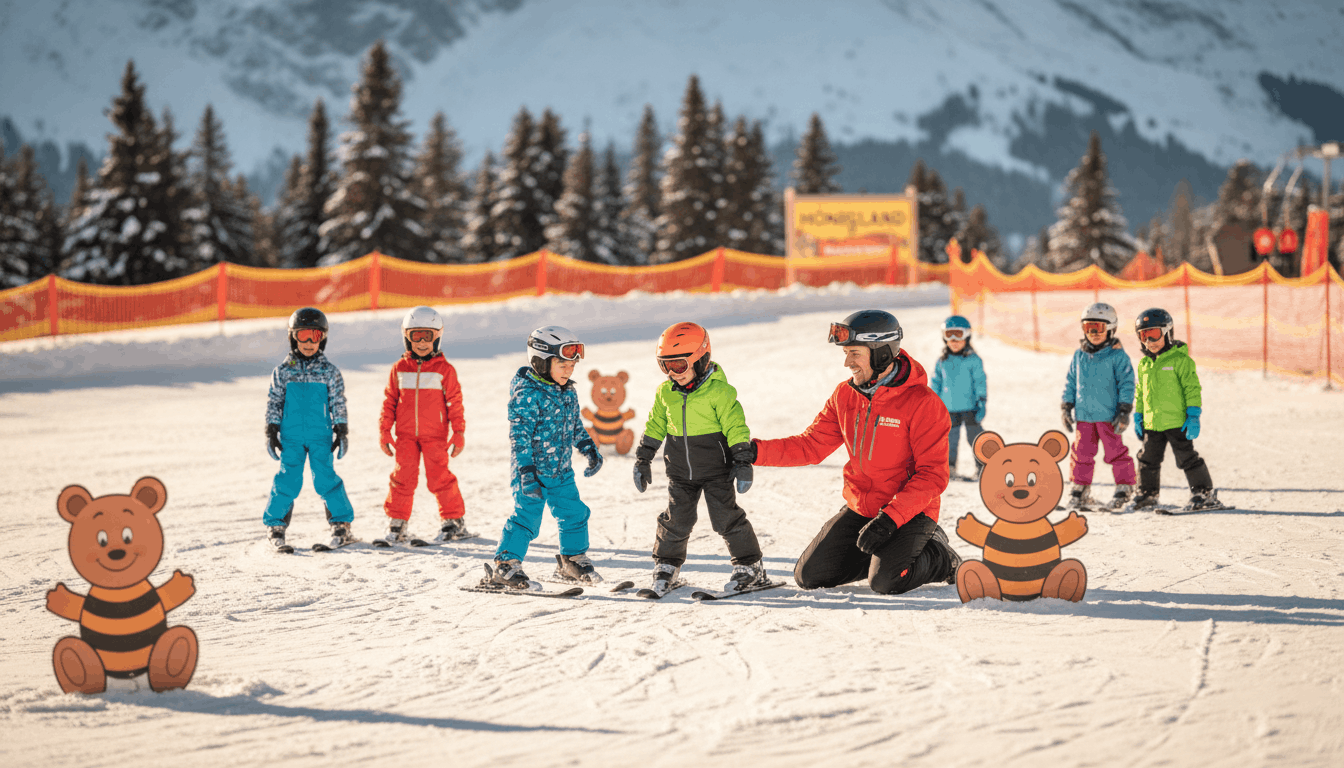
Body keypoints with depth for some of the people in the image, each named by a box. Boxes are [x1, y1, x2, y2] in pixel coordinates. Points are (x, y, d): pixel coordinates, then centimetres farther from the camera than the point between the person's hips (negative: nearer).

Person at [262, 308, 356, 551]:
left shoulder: (329, 371, 4)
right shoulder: (283, 371, 5)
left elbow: (338, 403, 8)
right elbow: (274, 402, 9)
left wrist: (342, 431, 4)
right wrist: (271, 432, 4)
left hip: (320, 435, 0)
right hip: (291, 436, 1)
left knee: (325, 479, -5)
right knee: (288, 480, -3)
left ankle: (342, 524, 7)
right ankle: (275, 525, 6)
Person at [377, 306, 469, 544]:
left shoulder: (444, 369, -2)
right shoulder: (399, 369, 6)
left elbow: (455, 402, 1)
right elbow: (389, 401, 11)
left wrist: (459, 433, -1)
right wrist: (384, 430, 8)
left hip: (435, 435, -2)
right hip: (405, 435, 2)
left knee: (439, 477, -2)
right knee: (402, 477, 2)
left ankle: (454, 520, 13)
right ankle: (396, 524, 11)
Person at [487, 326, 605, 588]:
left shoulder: (568, 392, 8)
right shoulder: (527, 394, -18)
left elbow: (575, 426, 23)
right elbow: (519, 436, -21)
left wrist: (590, 450, 19)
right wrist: (526, 471, -26)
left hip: (561, 471, 8)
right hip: (532, 472, -8)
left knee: (574, 513, 12)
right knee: (527, 516, -10)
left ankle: (572, 560, 29)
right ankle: (505, 567, -1)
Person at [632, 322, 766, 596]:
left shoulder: (719, 391, -15)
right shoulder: (665, 393, 2)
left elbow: (736, 428, -12)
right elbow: (654, 427, 13)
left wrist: (742, 462, -15)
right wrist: (643, 460, 13)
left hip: (716, 470, -4)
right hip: (680, 472, 4)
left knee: (726, 517, -3)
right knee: (676, 519, 4)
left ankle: (750, 567, 10)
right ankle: (666, 566, 22)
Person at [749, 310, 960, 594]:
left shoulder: (922, 403, -18)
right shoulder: (845, 395, 2)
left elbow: (932, 475, -19)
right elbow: (811, 445, 5)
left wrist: (890, 518, -28)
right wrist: (756, 451, -10)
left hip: (908, 513, -6)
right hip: (859, 508, 6)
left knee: (885, 583, -28)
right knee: (809, 576, -2)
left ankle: (940, 558, 4)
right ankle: (877, 555, 19)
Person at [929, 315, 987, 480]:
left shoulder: (973, 360, -2)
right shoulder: (942, 362, 7)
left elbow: (980, 383, -2)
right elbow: (935, 384, 14)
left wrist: (982, 404, -7)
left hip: (970, 406, -3)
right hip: (950, 409, 3)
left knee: (974, 437, 2)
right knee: (950, 437, 4)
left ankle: (982, 467, 13)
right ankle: (949, 467, 15)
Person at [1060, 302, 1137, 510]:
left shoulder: (1117, 356, -5)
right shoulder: (1079, 355, 9)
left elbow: (1127, 384, -5)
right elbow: (1071, 382, 17)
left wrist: (1124, 411, -10)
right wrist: (1066, 407, 13)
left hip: (1109, 414, -4)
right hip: (1084, 414, 4)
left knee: (1115, 452, 0)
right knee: (1082, 453, 6)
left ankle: (1124, 488, 12)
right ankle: (1080, 489, 16)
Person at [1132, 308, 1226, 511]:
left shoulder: (1180, 360, -9)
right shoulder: (1144, 363, 11)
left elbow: (1192, 388, -11)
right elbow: (1140, 392, 20)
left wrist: (1193, 416, -15)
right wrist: (1138, 417, 18)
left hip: (1176, 422, -6)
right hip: (1152, 423, 6)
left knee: (1187, 458, -3)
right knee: (1148, 458, 14)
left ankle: (1204, 493, 5)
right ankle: (1147, 493, 28)